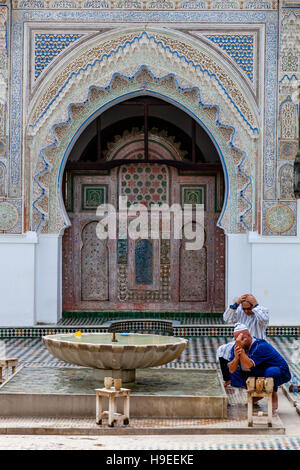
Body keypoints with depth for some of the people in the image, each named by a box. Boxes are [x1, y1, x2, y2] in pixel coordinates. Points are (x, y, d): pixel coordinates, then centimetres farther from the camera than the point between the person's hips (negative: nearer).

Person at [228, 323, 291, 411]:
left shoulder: (261, 346, -27)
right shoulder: (236, 346, -7)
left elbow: (248, 365, -38)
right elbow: (231, 370, -13)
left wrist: (241, 348, -37)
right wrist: (236, 357, -31)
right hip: (256, 375, 7)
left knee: (271, 371, -40)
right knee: (233, 375, -6)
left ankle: (274, 395, -10)